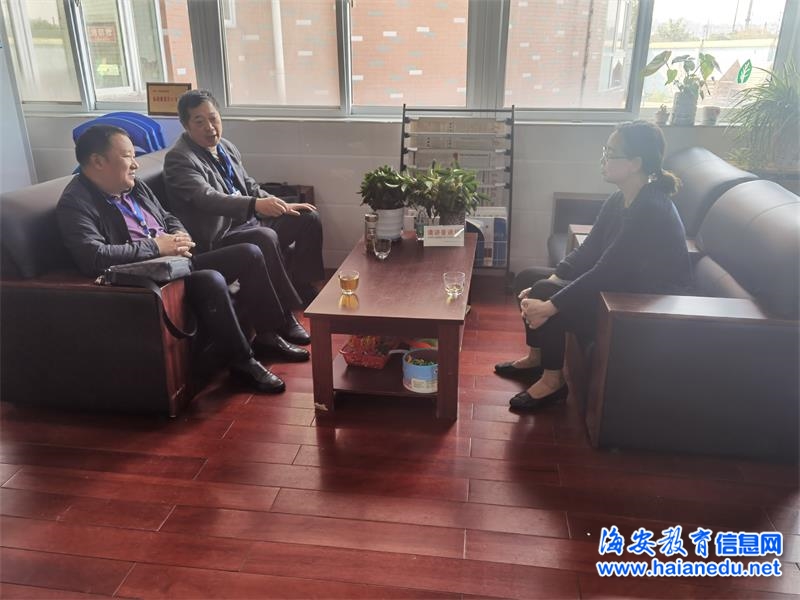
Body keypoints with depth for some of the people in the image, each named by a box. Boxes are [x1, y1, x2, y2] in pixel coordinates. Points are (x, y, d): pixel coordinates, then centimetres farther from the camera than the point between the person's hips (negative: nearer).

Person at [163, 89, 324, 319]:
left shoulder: (226, 147, 12)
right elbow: (207, 198, -29)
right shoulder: (178, 159, -13)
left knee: (309, 218, 3)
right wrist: (256, 204, -44)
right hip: (219, 238, -9)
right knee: (266, 238, -35)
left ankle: (305, 289, 8)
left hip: (249, 221, 9)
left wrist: (283, 206, 6)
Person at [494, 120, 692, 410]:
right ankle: (535, 358, 19)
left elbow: (604, 273, -30)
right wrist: (546, 284, -8)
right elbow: (588, 251, 4)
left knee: (543, 297, -22)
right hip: (621, 290, 9)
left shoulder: (651, 211, -27)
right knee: (528, 280, 3)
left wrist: (549, 305, -27)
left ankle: (553, 381, -3)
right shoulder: (619, 200, 1)